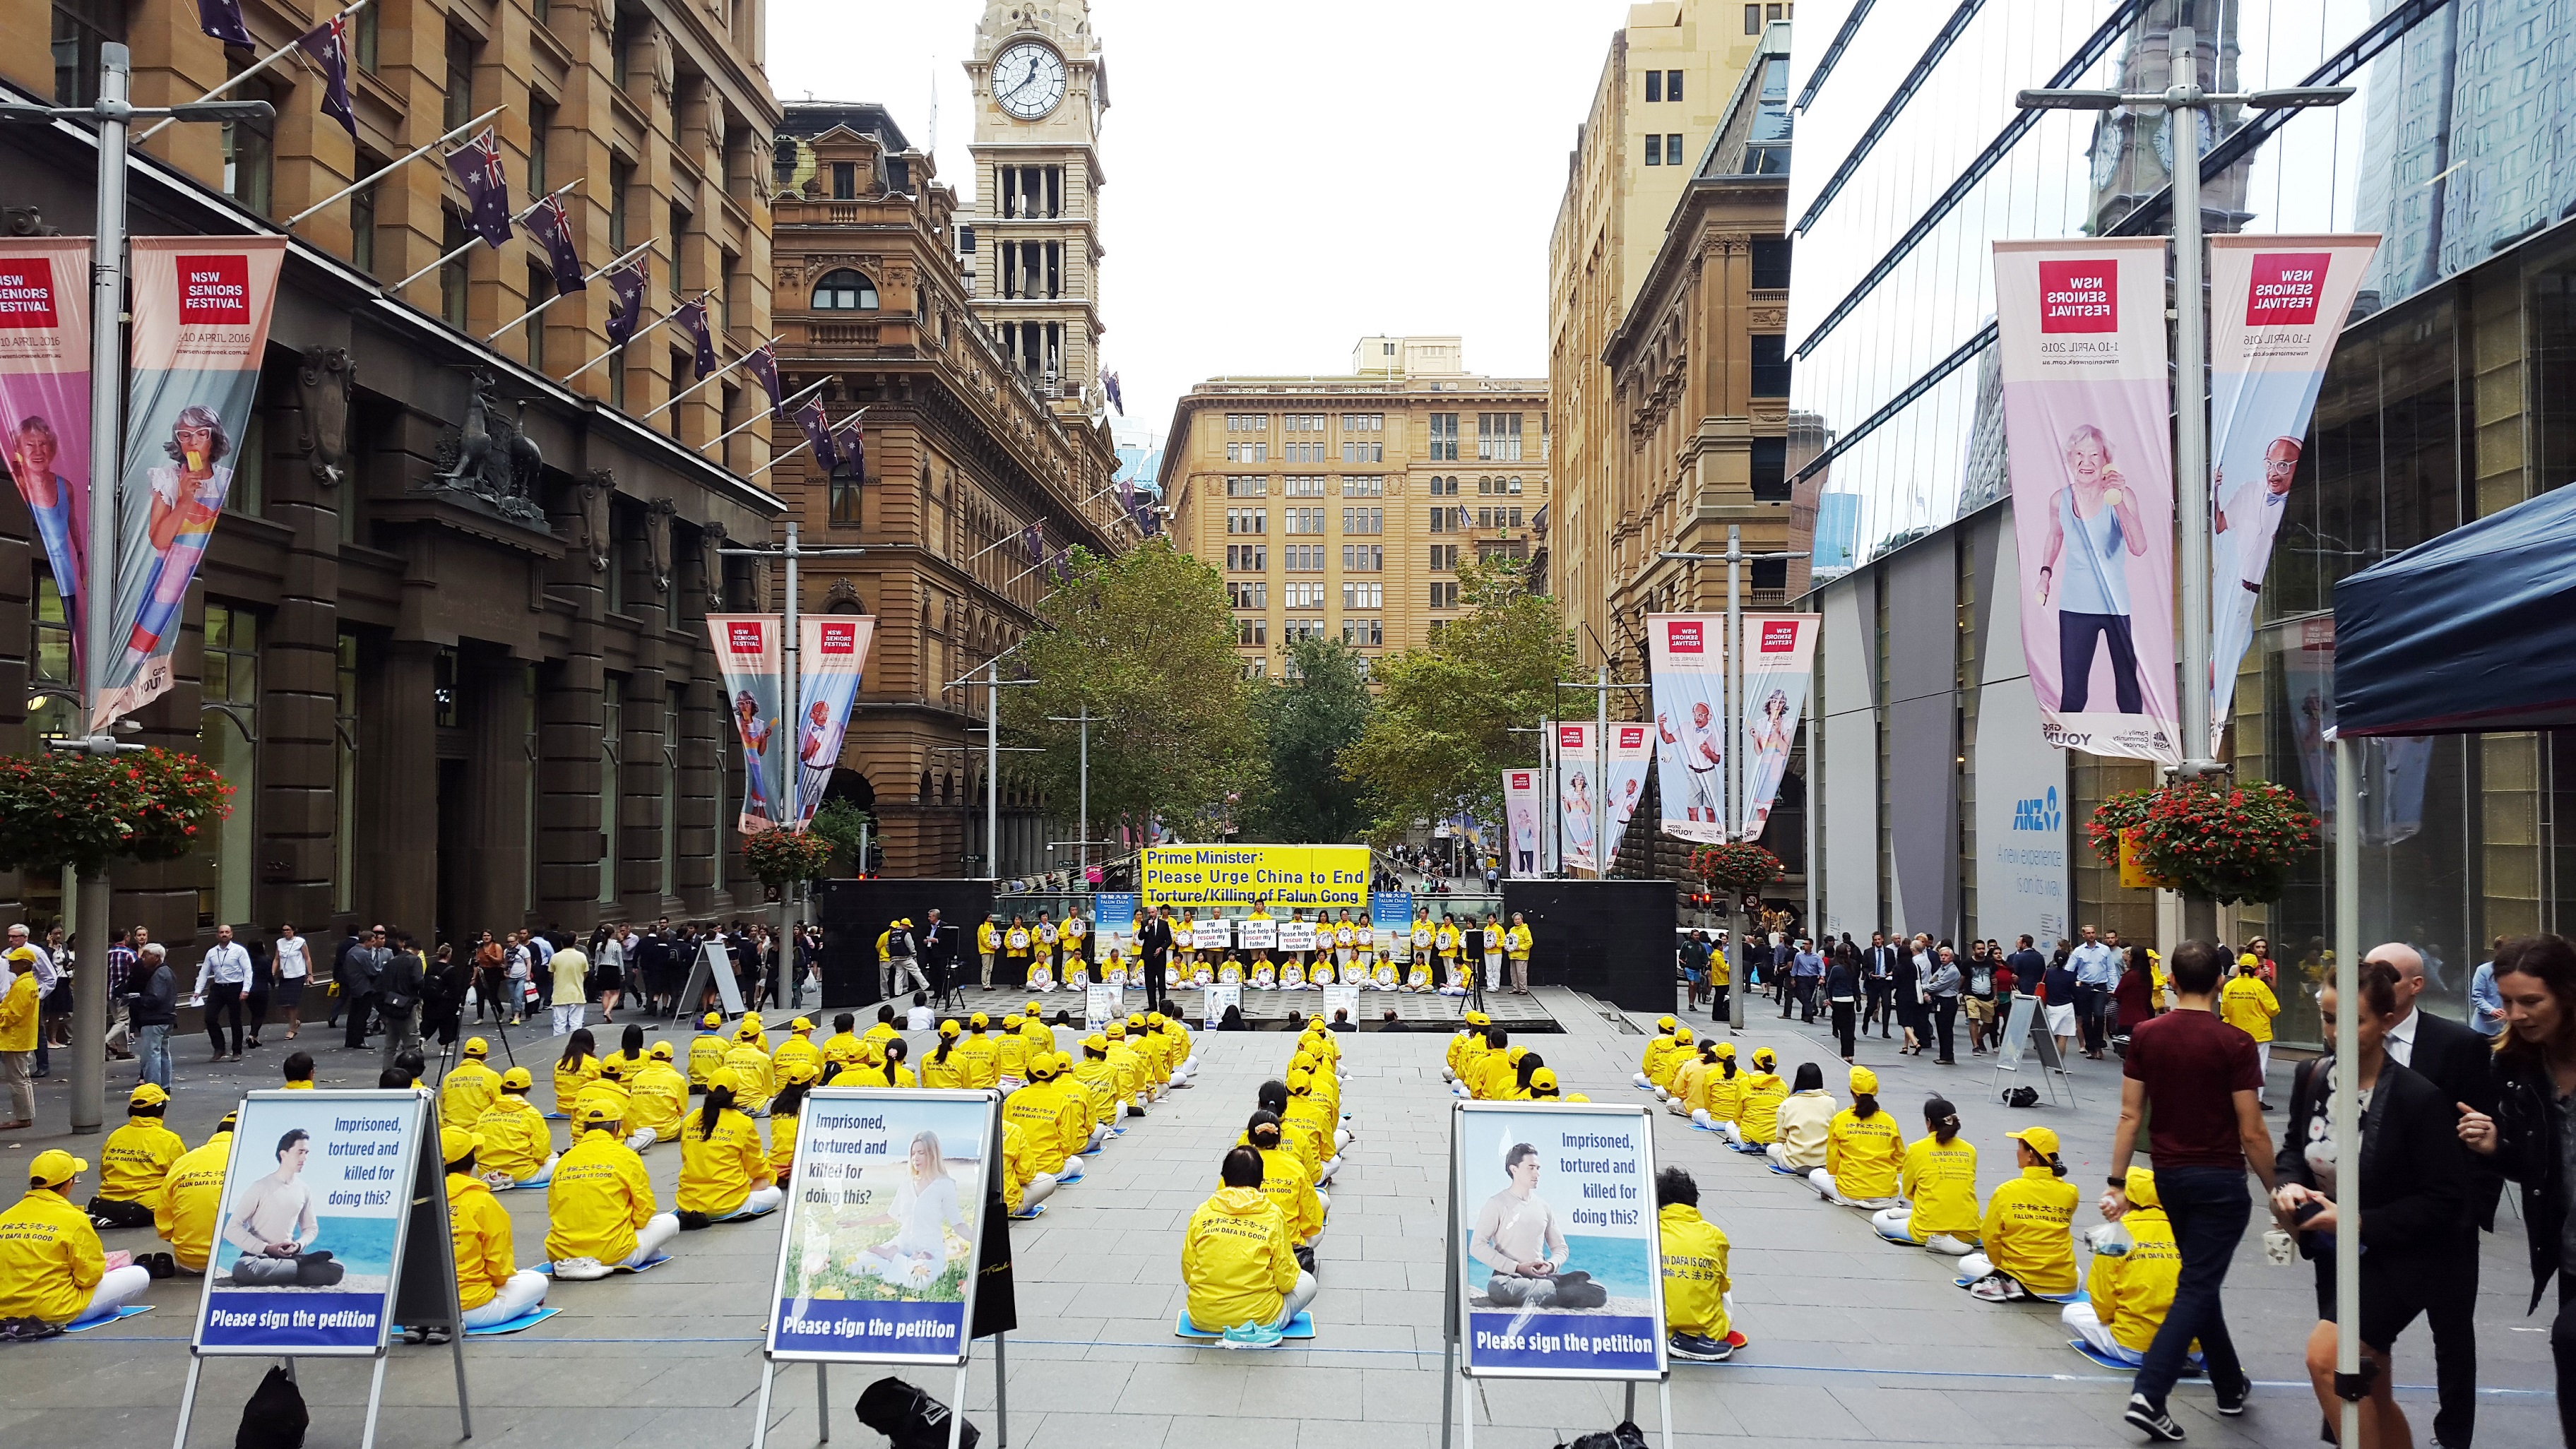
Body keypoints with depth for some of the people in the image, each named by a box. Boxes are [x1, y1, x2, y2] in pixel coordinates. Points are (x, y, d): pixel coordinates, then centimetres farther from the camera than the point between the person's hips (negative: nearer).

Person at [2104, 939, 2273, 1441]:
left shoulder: (2146, 1036, -3)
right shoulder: (2234, 1043, -15)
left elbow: (2130, 1115, -2)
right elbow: (2252, 1132, -14)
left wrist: (2117, 1184, 3)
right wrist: (2276, 1191, -1)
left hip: (2170, 1175, 5)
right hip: (2220, 1179, -5)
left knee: (2201, 1278, 20)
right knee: (2196, 1288, -3)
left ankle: (2230, 1386, 33)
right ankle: (2148, 1394, -14)